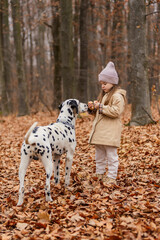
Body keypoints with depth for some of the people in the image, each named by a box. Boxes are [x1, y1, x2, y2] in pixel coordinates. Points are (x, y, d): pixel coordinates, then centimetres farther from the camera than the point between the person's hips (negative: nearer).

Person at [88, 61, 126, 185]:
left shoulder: (117, 96, -11)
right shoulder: (103, 95, 19)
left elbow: (116, 111, -22)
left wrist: (101, 107, -19)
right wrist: (93, 108, 6)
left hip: (110, 133, -9)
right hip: (99, 131, 10)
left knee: (111, 155, -3)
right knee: (99, 155, 16)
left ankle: (111, 178, 3)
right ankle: (100, 175, 26)